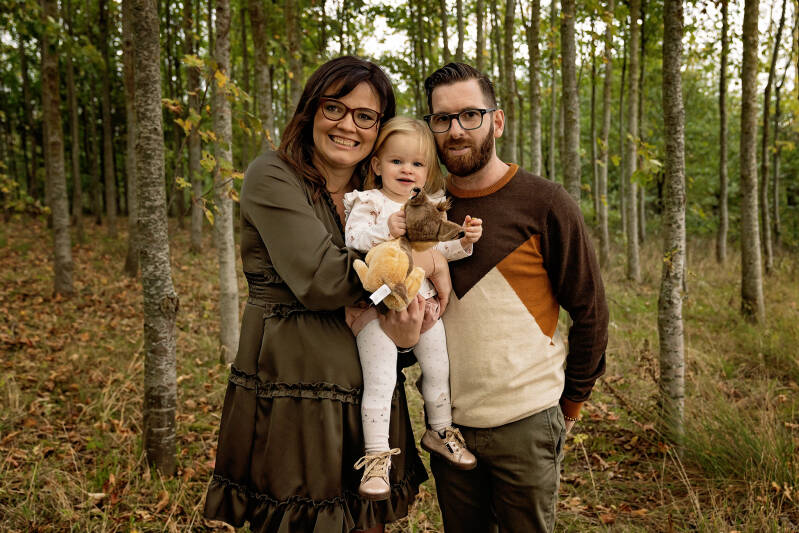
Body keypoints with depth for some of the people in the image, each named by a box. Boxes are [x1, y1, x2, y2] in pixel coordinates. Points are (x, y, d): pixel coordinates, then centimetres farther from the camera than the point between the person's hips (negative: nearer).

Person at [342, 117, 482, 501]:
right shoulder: (368, 202, -4)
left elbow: (441, 248, 10)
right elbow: (353, 238, -17)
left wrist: (464, 240, -8)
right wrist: (385, 229, -32)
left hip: (423, 301, 5)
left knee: (438, 369, 16)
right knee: (379, 379, -6)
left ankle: (440, 431, 39)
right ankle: (377, 455, 7)